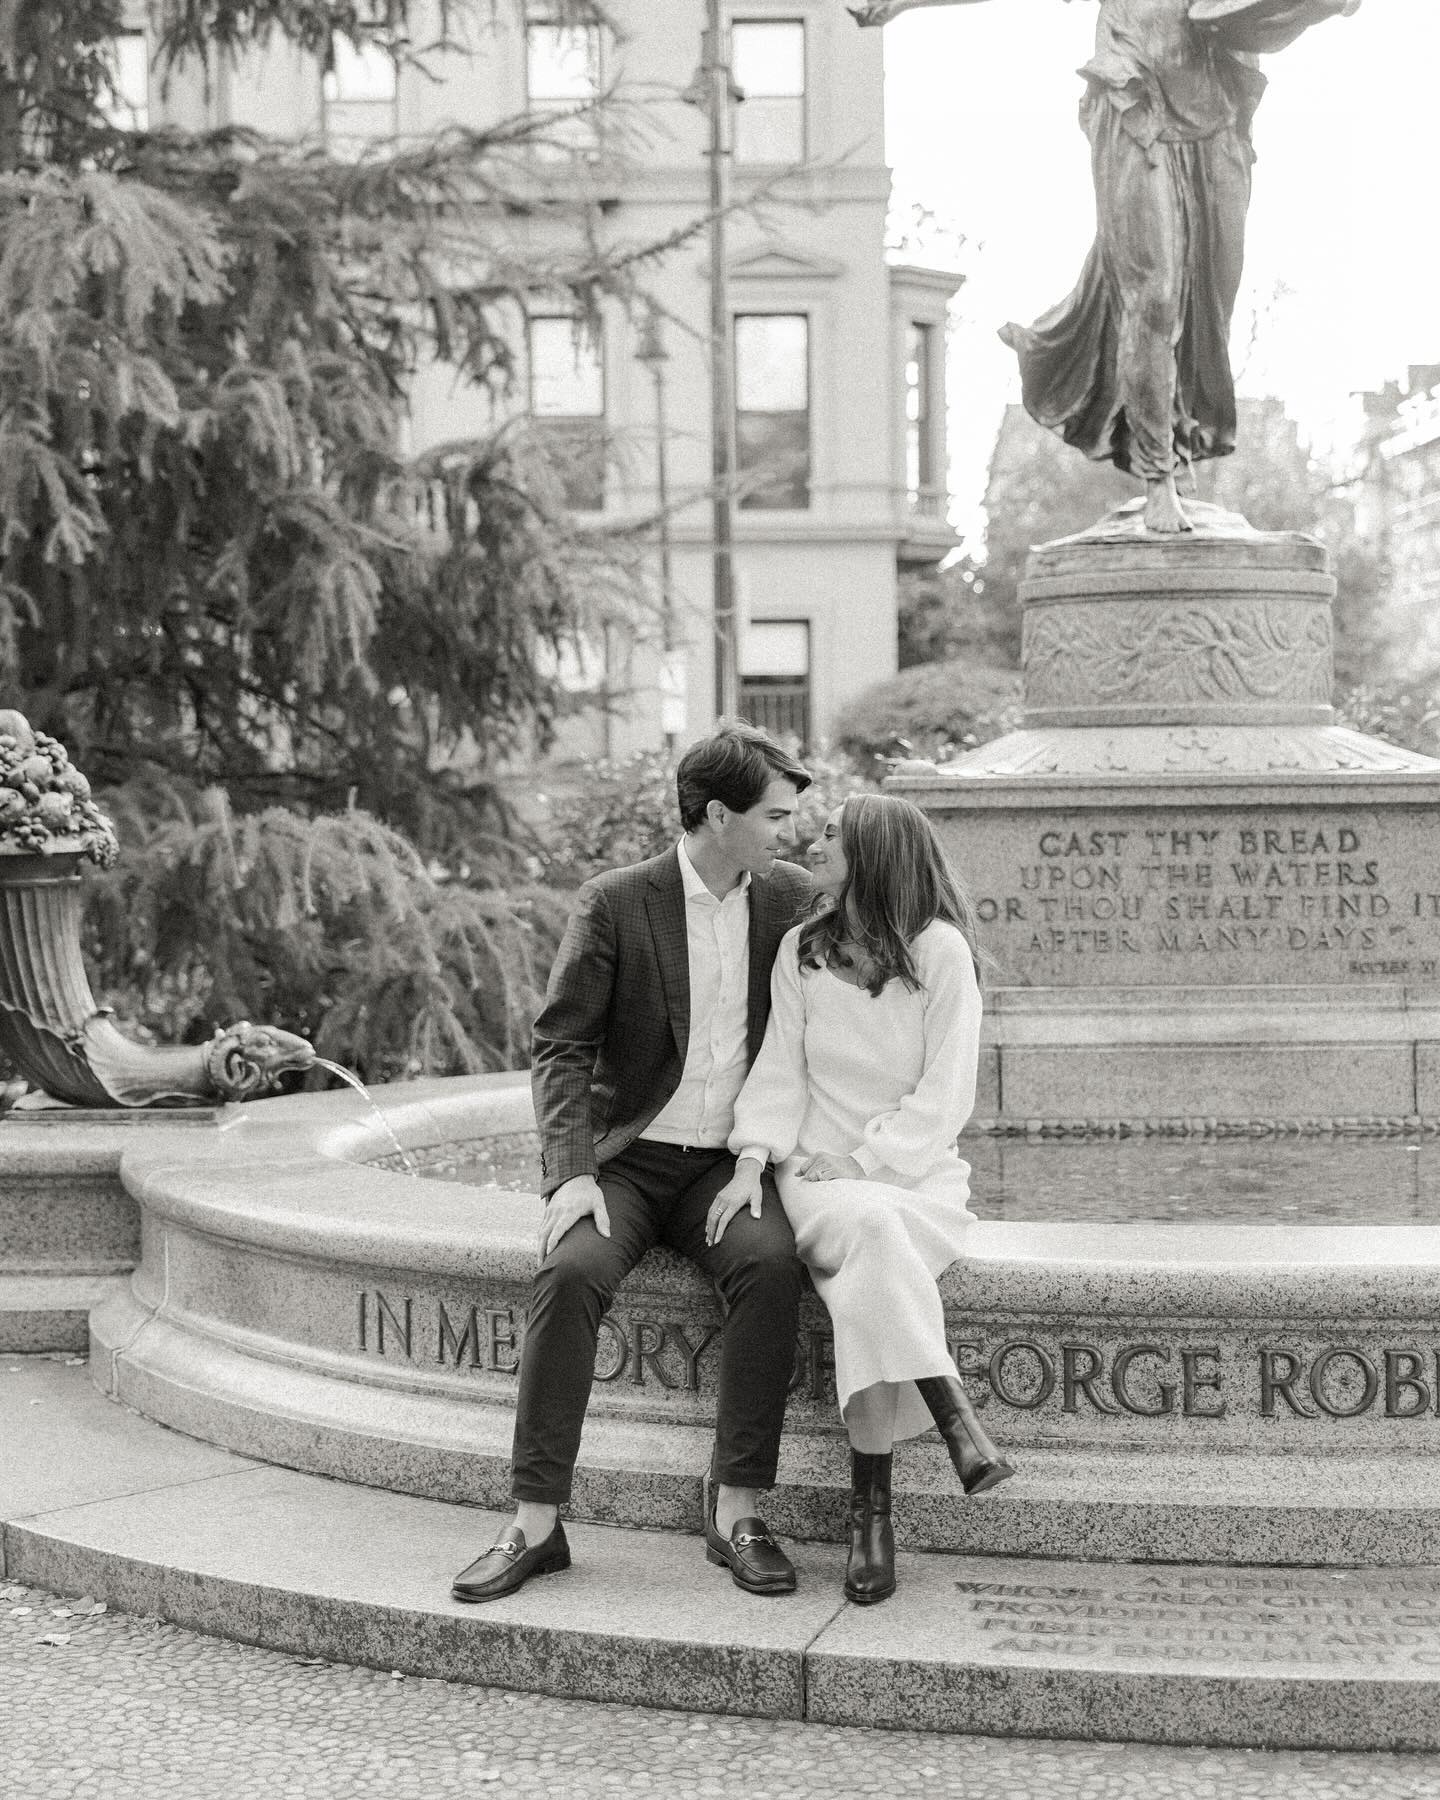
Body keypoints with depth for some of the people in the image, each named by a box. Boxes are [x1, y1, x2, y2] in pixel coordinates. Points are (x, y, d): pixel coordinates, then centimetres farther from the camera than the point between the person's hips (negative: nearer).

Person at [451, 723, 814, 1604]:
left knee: (771, 1260, -30)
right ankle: (536, 1522, -23)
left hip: (728, 1163, 2)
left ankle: (737, 1512, -23)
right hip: (628, 1158, -2)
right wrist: (572, 1173, -18)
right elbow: (561, 1046, -5)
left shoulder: (791, 898, 6)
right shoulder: (615, 903, -4)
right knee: (572, 1271, -30)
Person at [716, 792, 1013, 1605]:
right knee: (870, 1231, -36)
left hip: (920, 1171, -2)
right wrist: (755, 1158, -10)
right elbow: (780, 1072, 7)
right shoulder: (800, 950, 10)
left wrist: (861, 1158, -15)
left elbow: (944, 1096, -5)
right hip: (821, 1173, 2)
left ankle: (872, 1508, -31)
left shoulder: (941, 952, -2)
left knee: (870, 1277, -35)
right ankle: (958, 1423, -38)